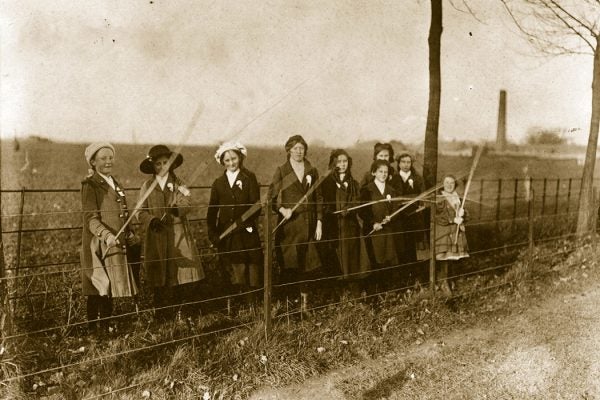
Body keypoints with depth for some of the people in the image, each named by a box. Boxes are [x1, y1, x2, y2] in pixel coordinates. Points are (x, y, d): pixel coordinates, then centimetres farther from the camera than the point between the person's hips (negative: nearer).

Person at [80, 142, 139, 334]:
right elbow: (90, 218, -15)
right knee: (99, 290, -5)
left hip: (118, 244, 7)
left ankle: (105, 326, 18)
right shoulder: (90, 185, -7)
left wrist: (131, 236, 19)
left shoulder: (115, 183, 16)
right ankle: (94, 328, 5)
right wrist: (107, 235, -30)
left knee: (109, 290, 10)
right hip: (99, 245, -7)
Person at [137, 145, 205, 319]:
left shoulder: (179, 184, 7)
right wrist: (152, 220, -22)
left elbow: (186, 204, -11)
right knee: (160, 280, 3)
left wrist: (177, 209, -33)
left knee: (188, 279, -4)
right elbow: (141, 211, -1)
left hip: (179, 235, 0)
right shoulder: (147, 186, 7)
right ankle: (163, 316, 18)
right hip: (156, 236, 0)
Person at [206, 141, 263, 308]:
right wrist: (212, 234, 3)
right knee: (234, 269, 2)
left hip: (247, 231, -2)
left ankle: (252, 303, 7)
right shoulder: (218, 183, 11)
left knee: (252, 266, -3)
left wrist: (243, 221, -17)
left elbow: (255, 205, -4)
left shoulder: (249, 177, 3)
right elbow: (212, 211, 11)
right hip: (226, 235, 2)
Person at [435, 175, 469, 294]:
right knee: (444, 256, -6)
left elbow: (463, 215, 17)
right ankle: (444, 282, 5)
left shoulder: (457, 198, 12)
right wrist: (453, 219, -19)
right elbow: (437, 216, -14)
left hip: (456, 231, 6)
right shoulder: (439, 198, -7)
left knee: (454, 256, 5)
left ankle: (450, 280, 19)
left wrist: (461, 214, -6)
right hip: (443, 232, -6)